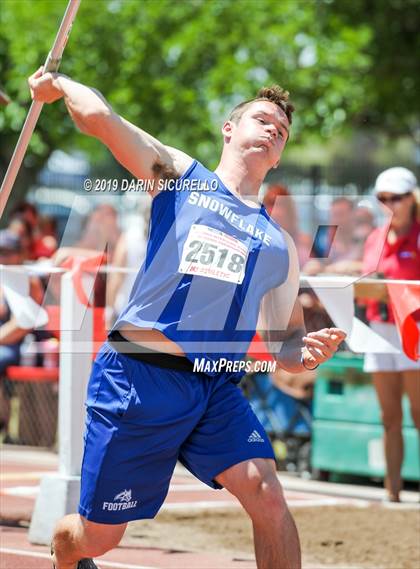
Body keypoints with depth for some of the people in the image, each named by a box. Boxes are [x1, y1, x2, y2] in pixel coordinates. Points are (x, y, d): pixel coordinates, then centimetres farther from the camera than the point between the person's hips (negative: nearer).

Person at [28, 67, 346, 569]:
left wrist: (305, 352, -5)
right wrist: (59, 84, 12)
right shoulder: (177, 174, 7)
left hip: (217, 391, 3)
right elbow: (98, 118, -6)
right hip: (138, 377, -3)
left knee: (267, 496, -21)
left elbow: (285, 345, 17)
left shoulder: (280, 245, 17)